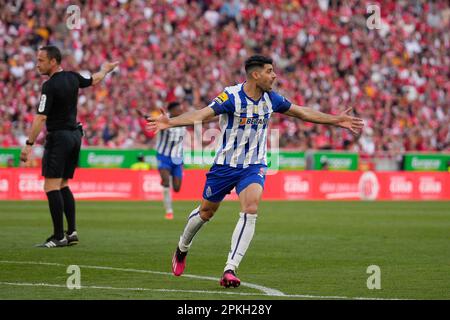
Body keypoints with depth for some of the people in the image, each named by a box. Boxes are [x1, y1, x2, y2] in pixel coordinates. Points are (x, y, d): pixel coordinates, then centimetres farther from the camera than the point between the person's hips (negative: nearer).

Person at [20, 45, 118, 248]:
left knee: (51, 187, -8)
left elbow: (41, 118, -21)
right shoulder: (72, 78, 6)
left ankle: (59, 237, -13)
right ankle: (71, 231, 12)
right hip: (75, 135, 9)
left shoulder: (49, 86, -17)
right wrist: (105, 70, 47)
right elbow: (94, 80, 26)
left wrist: (29, 144, -21)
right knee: (62, 185, 16)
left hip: (58, 138, -9)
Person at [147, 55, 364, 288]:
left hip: (254, 166, 3)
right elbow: (202, 114, -29)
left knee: (250, 210, -22)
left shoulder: (271, 98, -2)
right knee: (206, 212, 13)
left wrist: (336, 120, 15)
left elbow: (301, 112, 12)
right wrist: (170, 122, -45)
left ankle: (230, 269, -21)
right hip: (225, 164, -2)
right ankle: (182, 249, 43)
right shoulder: (232, 96, -19)